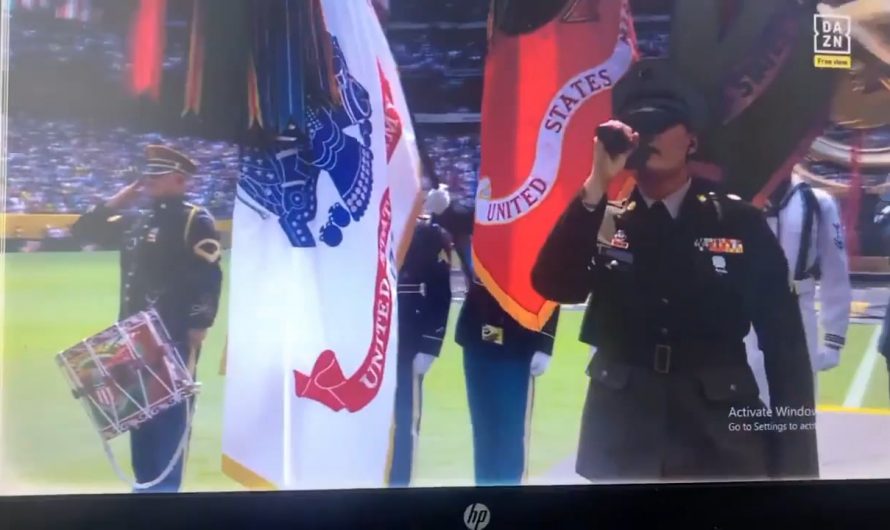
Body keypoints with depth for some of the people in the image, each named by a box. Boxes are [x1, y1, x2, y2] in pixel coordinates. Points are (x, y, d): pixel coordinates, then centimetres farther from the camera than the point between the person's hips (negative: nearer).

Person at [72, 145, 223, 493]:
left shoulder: (197, 221, -6)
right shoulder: (135, 221, 16)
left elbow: (209, 279, -13)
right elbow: (84, 231, 19)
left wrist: (197, 330, -18)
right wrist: (118, 200, 9)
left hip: (175, 339, -7)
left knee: (169, 413, -4)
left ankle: (165, 487, 4)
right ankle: (145, 484, 23)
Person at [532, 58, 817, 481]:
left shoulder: (741, 222, -1)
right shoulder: (599, 221, 3)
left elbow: (785, 347, -2)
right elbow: (552, 286, -15)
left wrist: (796, 465, -5)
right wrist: (596, 185, -20)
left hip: (722, 447, 0)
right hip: (619, 445, 1)